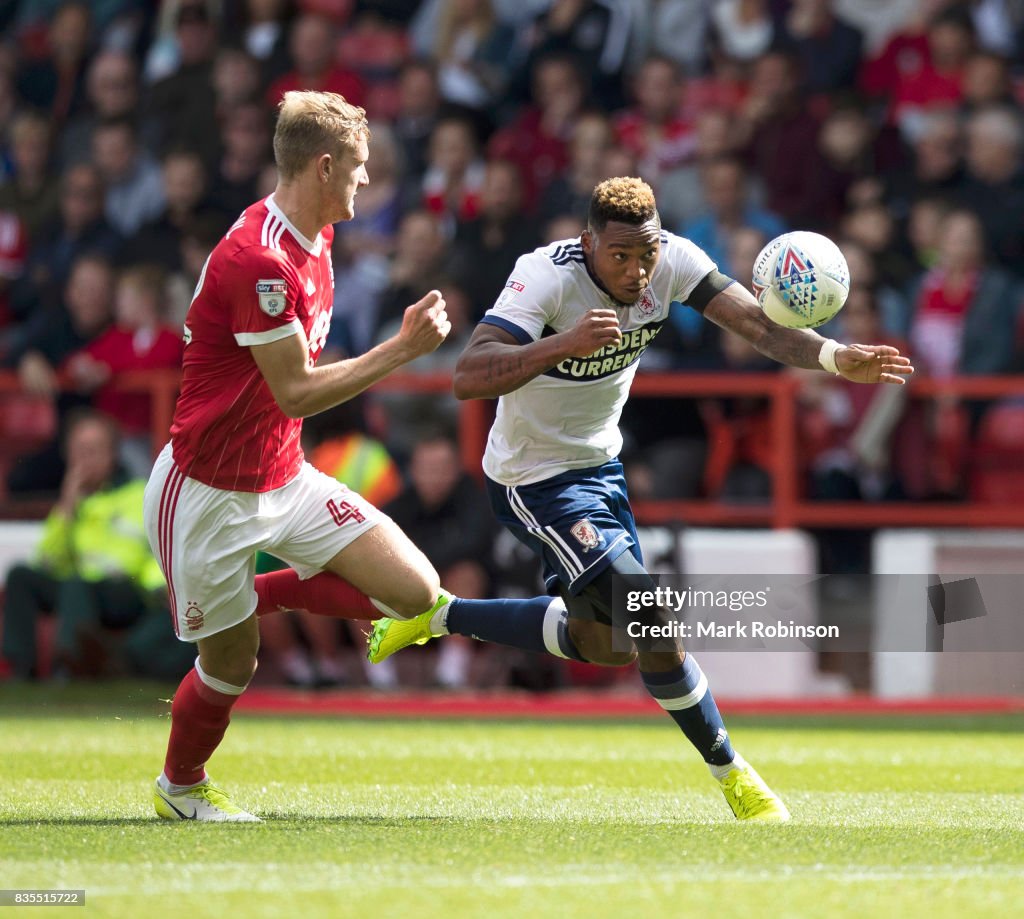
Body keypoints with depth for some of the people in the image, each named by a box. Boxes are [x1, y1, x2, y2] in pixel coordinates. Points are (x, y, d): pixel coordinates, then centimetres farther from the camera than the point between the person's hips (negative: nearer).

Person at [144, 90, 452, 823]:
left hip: (283, 478, 8)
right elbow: (296, 392, -24)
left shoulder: (314, 239, 5)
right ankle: (180, 786, 34)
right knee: (233, 662, 4)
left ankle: (262, 594, 16)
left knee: (415, 590, -6)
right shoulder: (256, 260, -27)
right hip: (210, 493, -8)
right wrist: (404, 349, -22)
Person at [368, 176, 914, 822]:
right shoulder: (547, 277, -29)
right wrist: (564, 343, -52)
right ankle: (729, 770, -1)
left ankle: (441, 617, 34)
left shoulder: (670, 260, -13)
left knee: (607, 644, 18)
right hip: (536, 482, -8)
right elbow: (469, 378, -39)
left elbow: (758, 323, -20)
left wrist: (836, 358, -38)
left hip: (601, 466, 8)